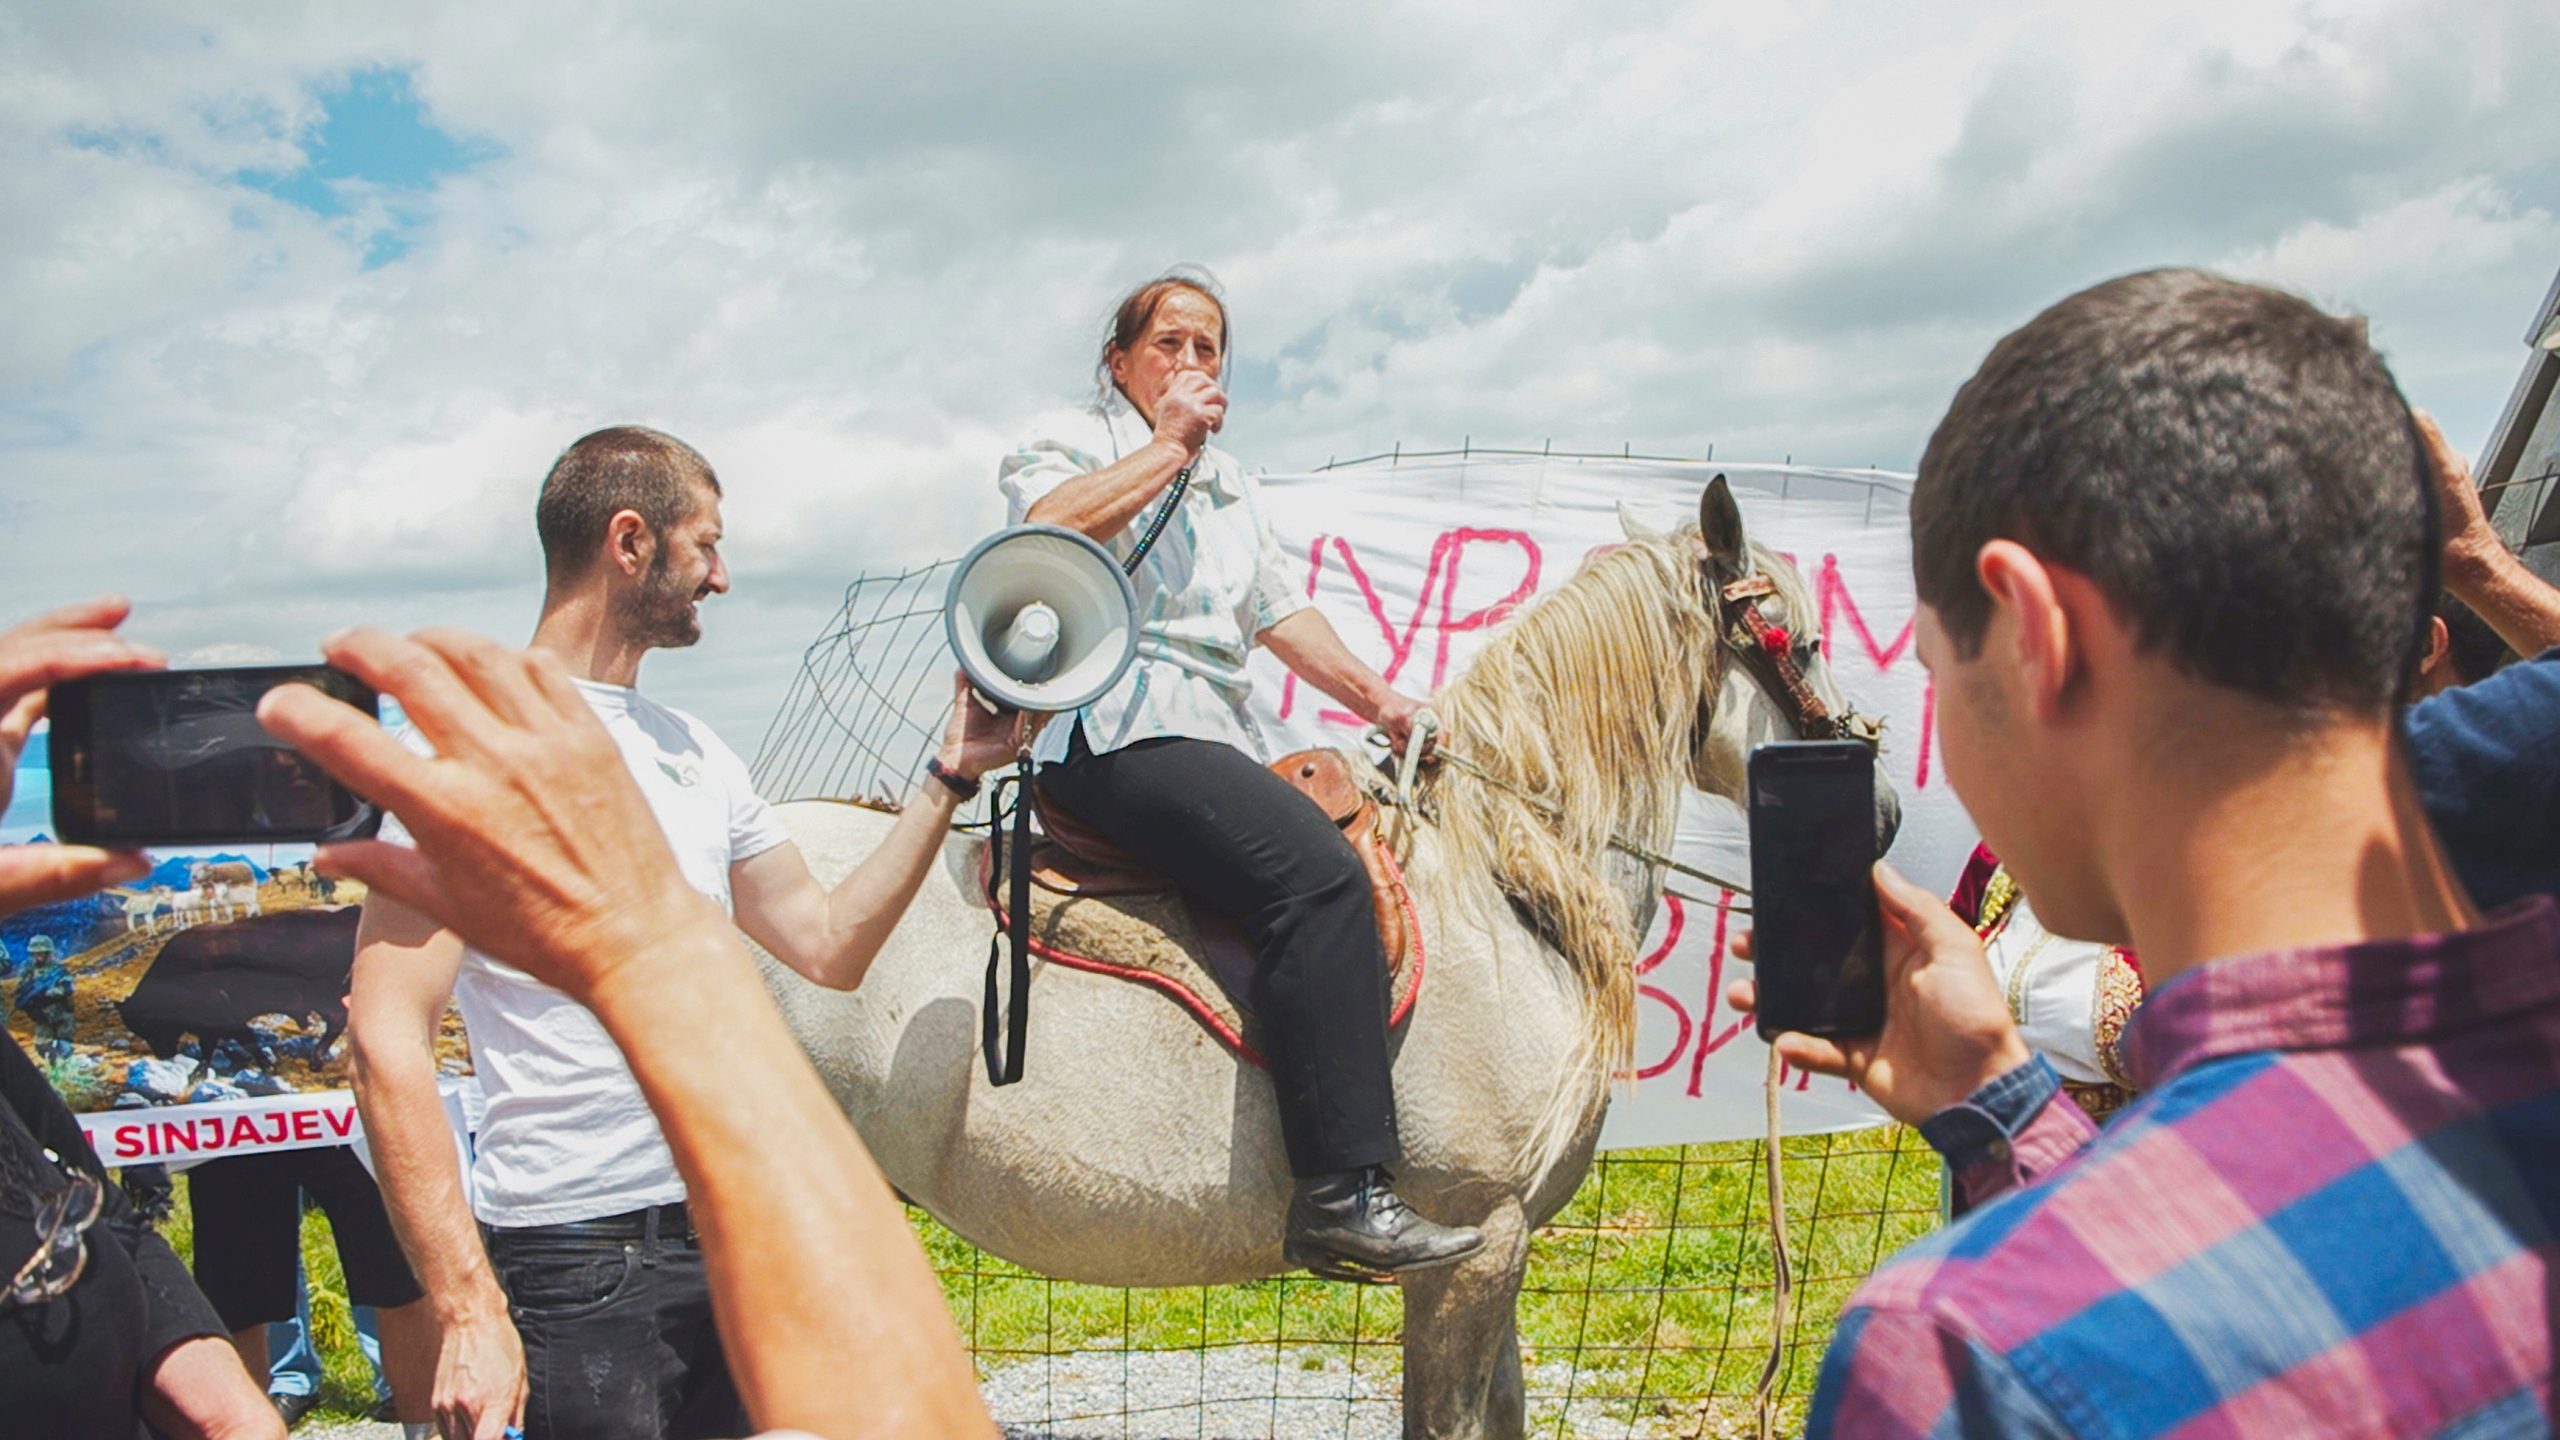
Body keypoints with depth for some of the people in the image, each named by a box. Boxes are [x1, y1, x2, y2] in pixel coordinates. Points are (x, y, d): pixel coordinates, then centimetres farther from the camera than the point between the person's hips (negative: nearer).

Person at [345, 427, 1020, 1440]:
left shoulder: (695, 751, 13)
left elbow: (828, 947, 13)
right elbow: (387, 1037, -15)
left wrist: (950, 778, 8)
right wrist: (468, 1313, -21)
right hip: (580, 1262, -7)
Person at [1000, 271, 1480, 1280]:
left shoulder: (1232, 486, 30)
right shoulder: (1068, 441, 9)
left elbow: (1280, 612, 22)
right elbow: (1052, 528, -15)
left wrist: (1374, 697, 10)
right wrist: (1168, 442, -7)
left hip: (1217, 739, 9)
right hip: (1114, 730, -9)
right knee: (1317, 872, -29)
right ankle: (1341, 1197, -31)